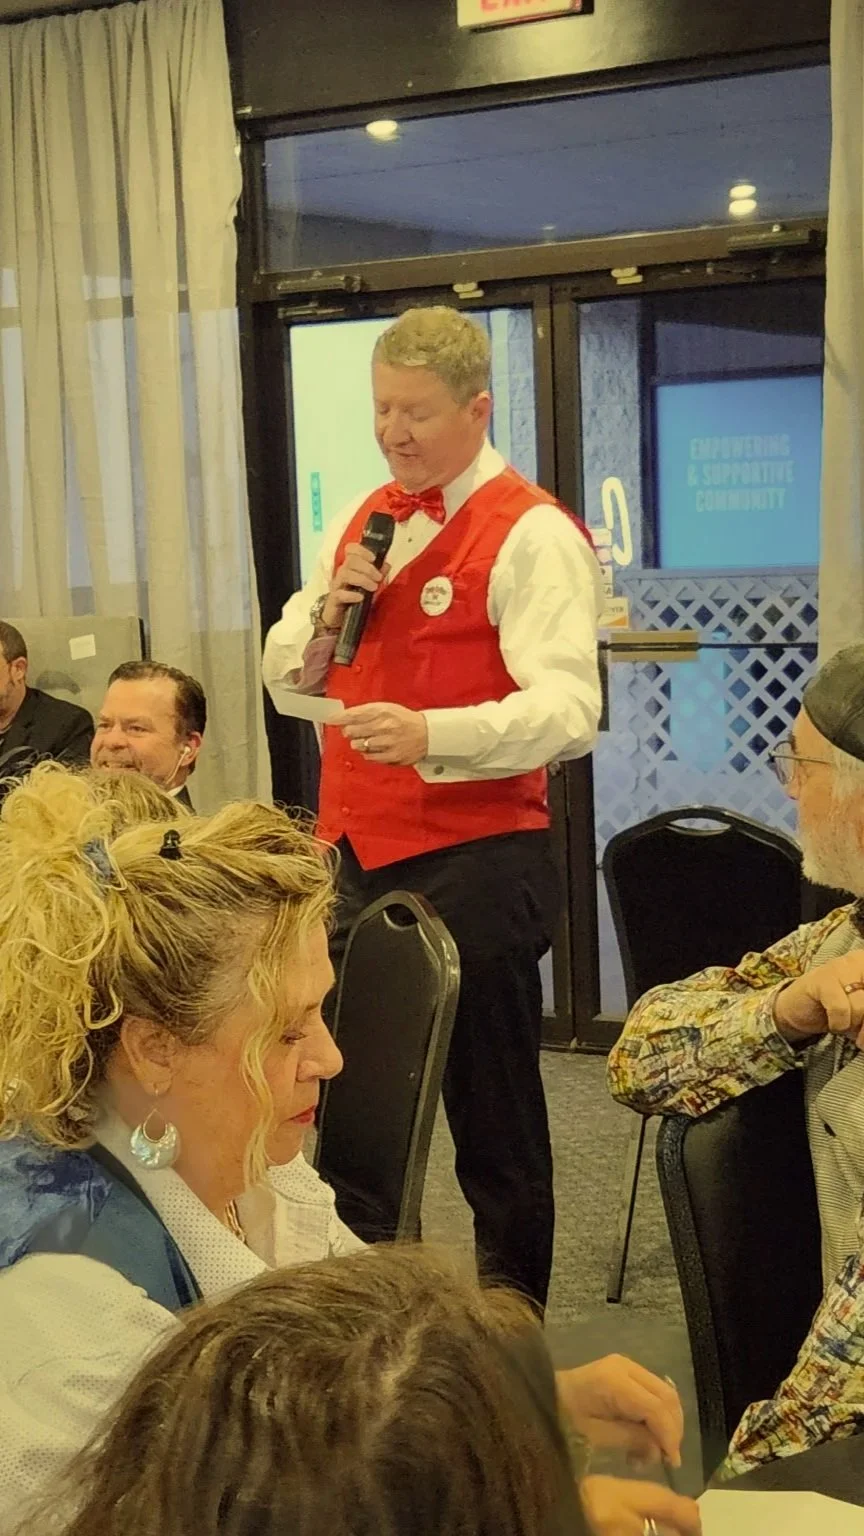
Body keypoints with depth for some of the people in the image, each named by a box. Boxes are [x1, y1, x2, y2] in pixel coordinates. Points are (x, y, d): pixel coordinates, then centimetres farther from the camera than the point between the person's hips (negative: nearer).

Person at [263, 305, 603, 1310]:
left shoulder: (531, 534, -9)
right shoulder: (360, 521, 14)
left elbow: (566, 709, -21)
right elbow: (285, 678, 18)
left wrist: (432, 733, -35)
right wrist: (326, 614, -3)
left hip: (475, 861, -7)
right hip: (356, 852, 7)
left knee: (493, 1122, 4)